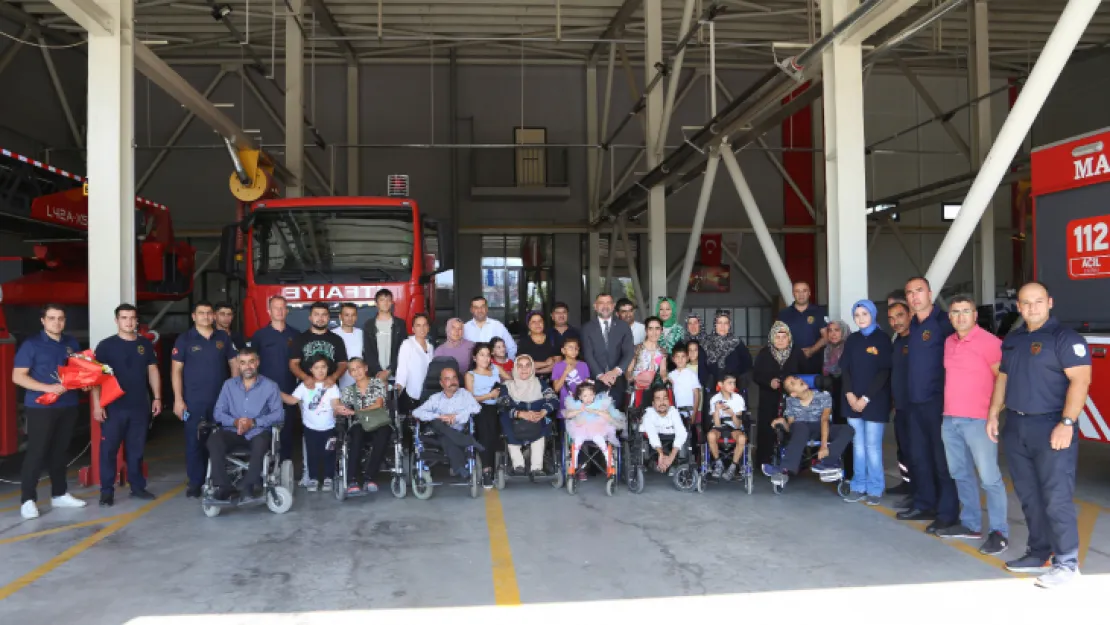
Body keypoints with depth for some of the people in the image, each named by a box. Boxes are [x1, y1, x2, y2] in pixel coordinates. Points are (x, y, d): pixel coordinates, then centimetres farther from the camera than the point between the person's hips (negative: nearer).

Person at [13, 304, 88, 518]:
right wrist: (48, 388, -21)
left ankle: (59, 494, 20)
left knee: (60, 451, 12)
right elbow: (18, 376, -11)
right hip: (40, 407, -5)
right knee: (37, 452, -4)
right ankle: (28, 500, 2)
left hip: (68, 406, 5)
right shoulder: (31, 344, -6)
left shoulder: (72, 343, 11)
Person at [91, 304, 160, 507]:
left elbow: (153, 371, 13)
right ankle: (107, 491, 7)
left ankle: (137, 486, 20)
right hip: (113, 407, -3)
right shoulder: (106, 345, -3)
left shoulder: (146, 344, 8)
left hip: (140, 406, 3)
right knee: (108, 449, -1)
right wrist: (97, 404, -12)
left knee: (136, 449, 11)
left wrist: (157, 397, 6)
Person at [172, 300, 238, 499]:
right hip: (194, 401, -2)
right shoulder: (184, 339, 0)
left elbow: (234, 364, 12)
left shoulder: (223, 338, 8)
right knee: (195, 441, 0)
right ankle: (195, 483, 9)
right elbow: (176, 370, -2)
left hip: (221, 399, 2)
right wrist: (178, 399, -9)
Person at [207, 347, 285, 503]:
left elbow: (278, 414, -4)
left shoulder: (270, 386, 5)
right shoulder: (229, 385, 14)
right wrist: (234, 422, -14)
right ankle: (224, 487, -31)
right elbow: (218, 412, 6)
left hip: (258, 432, -2)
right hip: (233, 432, 3)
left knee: (261, 442, -37)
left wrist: (254, 422, -17)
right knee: (214, 439, -28)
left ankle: (248, 487, -36)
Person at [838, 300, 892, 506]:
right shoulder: (852, 340, 11)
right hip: (853, 400, 4)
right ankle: (859, 487, 12)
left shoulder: (882, 339, -2)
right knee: (858, 445, 7)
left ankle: (875, 489, 7)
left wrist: (866, 398, -12)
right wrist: (849, 394, -7)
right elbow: (844, 369, 8)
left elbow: (884, 372, -8)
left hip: (874, 401, -4)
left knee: (872, 445, -2)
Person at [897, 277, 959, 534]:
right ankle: (924, 505, 25)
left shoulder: (944, 321, -10)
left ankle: (947, 512, 6)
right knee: (919, 455, 14)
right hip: (915, 400, 8)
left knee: (942, 457, -2)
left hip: (938, 400, -8)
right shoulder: (912, 325, 13)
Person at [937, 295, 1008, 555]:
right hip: (950, 419, 8)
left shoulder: (989, 342, -10)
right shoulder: (949, 342, 13)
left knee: (989, 478, -3)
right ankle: (970, 524, 24)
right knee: (961, 474, 14)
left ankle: (999, 532, 4)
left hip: (978, 420, -7)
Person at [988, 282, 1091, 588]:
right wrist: (993, 414, 16)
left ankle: (1066, 563, 3)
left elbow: (1080, 380, -16)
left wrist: (1067, 423, -23)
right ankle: (1038, 554, 21)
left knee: (1056, 499, -6)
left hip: (1050, 427, -7)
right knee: (1029, 497, 12)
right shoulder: (1012, 340, 14)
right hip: (1015, 428, 7)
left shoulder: (1065, 337, -8)